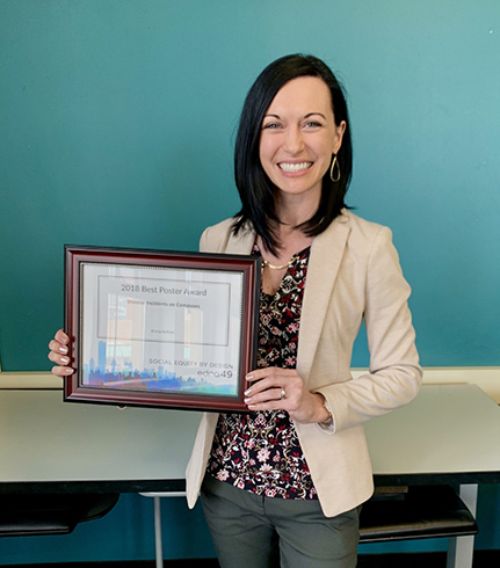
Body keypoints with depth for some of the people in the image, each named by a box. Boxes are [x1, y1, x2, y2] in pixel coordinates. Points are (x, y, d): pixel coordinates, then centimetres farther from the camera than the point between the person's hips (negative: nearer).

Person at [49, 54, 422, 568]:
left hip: (316, 492, -3)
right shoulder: (217, 240, -3)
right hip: (226, 480, 3)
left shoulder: (368, 245, -12)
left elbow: (402, 374, -7)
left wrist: (320, 405, -22)